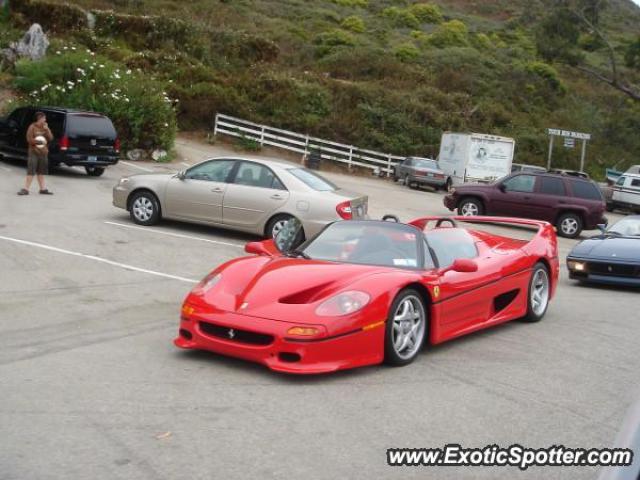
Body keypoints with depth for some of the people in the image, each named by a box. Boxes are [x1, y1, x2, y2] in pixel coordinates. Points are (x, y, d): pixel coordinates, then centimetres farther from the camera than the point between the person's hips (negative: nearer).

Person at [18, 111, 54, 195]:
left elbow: (51, 138, 3)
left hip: (43, 152, 5)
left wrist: (47, 130, -9)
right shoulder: (32, 127, -7)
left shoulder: (45, 127, 10)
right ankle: (26, 189, -6)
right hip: (34, 152, -5)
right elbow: (29, 139, -11)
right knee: (31, 171, -8)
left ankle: (43, 189, 16)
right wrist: (38, 141, -13)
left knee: (41, 172, 11)